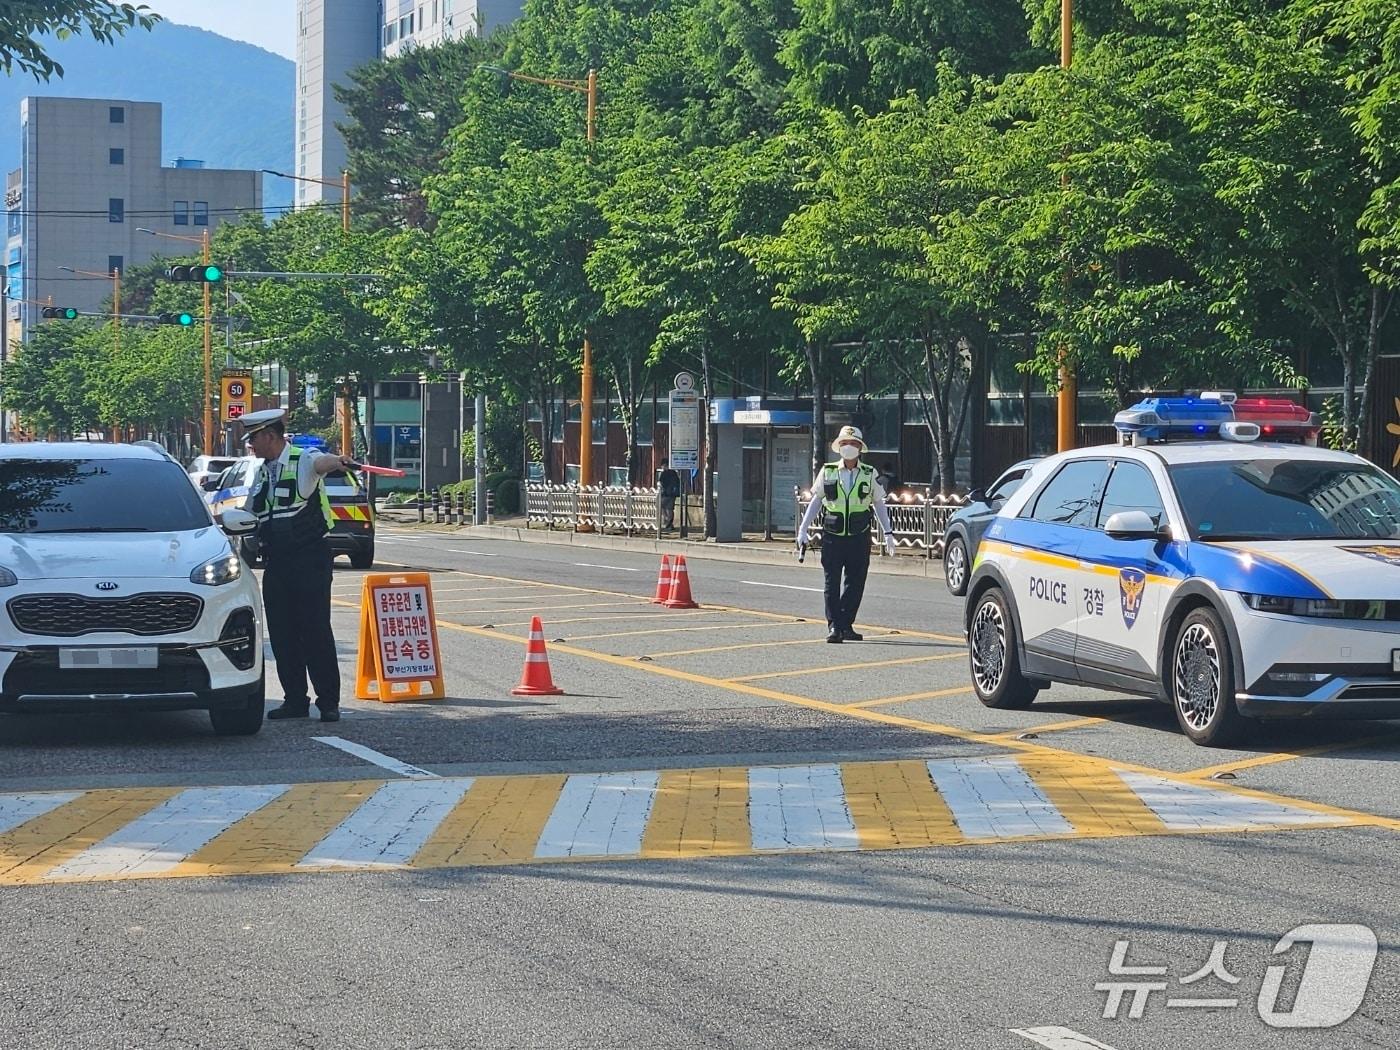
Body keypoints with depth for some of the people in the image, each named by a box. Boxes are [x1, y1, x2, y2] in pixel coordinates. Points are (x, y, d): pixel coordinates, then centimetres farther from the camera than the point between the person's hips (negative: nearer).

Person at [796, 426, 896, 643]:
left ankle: (846, 625, 11)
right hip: (832, 536, -1)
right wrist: (803, 529, 6)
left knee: (855, 583, 2)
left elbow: (879, 504, 13)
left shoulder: (869, 475, 6)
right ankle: (833, 627, -3)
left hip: (859, 537, 1)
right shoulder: (827, 472, 5)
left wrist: (888, 533, 7)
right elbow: (816, 501, 11)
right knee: (832, 583, -4)